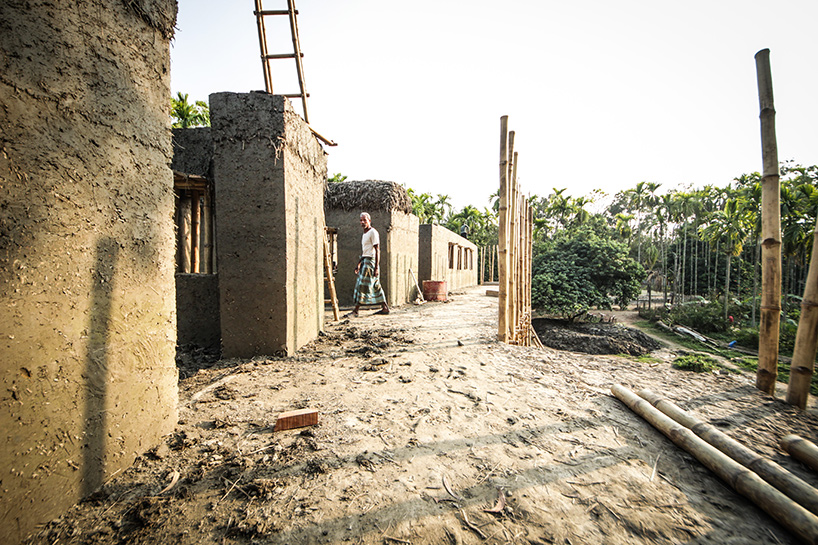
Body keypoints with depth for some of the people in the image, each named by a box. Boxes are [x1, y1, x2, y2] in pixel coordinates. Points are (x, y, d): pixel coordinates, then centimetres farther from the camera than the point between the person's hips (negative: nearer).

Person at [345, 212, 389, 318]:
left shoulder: (373, 232, -9)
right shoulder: (364, 233, 19)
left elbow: (377, 250, -15)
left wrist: (377, 267, -21)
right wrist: (358, 264, 21)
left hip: (370, 261, -9)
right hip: (364, 261, 9)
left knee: (363, 285, -9)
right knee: (376, 286, 10)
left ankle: (356, 311, -5)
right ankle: (385, 308, 16)